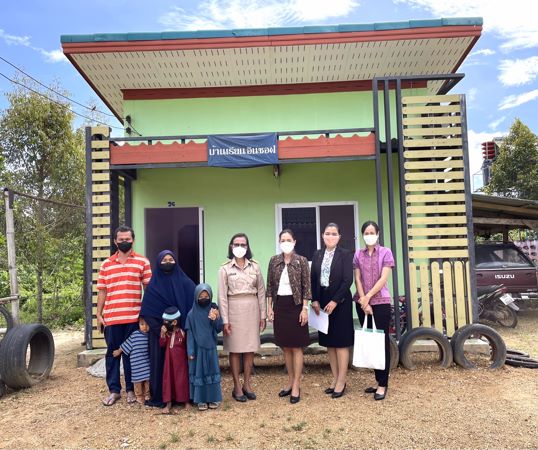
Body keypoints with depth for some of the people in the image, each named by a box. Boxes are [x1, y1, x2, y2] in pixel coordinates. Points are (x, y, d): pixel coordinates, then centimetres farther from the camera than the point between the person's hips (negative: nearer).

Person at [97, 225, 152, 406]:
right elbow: (102, 291, 10)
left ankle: (131, 389, 20)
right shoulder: (106, 264, 10)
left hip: (134, 317, -2)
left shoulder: (142, 262, 1)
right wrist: (98, 315, 5)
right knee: (112, 353, 9)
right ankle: (114, 390, 20)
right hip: (111, 317, 2)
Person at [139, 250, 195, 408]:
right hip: (159, 331, -1)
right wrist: (159, 328, -11)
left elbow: (194, 304, -1)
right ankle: (159, 397, 11)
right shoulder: (153, 285, 3)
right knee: (160, 361, 1)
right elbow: (147, 312, -2)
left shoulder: (185, 282, 5)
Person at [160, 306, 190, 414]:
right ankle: (168, 404, 13)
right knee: (168, 379, 4)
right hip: (169, 360, 4)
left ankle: (186, 401, 21)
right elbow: (162, 344, -6)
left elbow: (186, 346, -4)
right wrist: (162, 334, -18)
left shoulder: (182, 333, -11)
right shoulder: (166, 332, 0)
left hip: (180, 360, -3)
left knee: (182, 379, 5)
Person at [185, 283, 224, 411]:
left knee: (212, 371, 7)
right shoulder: (192, 314, -5)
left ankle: (213, 398, 20)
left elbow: (219, 329, -1)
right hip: (198, 348, -2)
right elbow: (189, 333, -4)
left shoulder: (214, 311, 0)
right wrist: (190, 351, -8)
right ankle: (201, 400, 17)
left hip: (211, 348, 2)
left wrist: (216, 319, -21)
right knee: (199, 373, 5)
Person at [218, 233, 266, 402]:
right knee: (235, 349, 4)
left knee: (250, 348, 8)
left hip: (252, 308, 2)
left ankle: (247, 384, 22)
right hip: (234, 309, -2)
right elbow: (222, 296, -4)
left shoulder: (255, 266, 5)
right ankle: (237, 386, 15)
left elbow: (261, 292, 7)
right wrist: (225, 320, -8)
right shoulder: (225, 268, -2)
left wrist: (263, 315, 4)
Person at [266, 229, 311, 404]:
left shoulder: (302, 261, -4)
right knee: (285, 347, 11)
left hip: (295, 305, -4)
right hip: (279, 306, 4)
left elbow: (306, 287, -5)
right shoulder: (274, 261, 5)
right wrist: (269, 307, 4)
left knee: (296, 347, 1)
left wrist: (304, 309, -11)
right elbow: (270, 286, 8)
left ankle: (296, 386, 9)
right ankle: (290, 382, 24)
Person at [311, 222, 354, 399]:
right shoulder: (317, 254, 9)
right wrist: (315, 300, -4)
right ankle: (335, 378, 21)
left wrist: (334, 301, -15)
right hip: (322, 302, 5)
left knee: (341, 341, 2)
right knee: (329, 342, 11)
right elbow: (313, 279, 7)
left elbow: (348, 280, -11)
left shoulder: (346, 254, -5)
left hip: (340, 302, -5)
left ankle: (341, 381, 11)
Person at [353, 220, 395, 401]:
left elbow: (383, 278, -9)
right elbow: (357, 279, 2)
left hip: (380, 302, -3)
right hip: (362, 303, 4)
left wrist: (368, 297, -12)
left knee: (382, 341, 1)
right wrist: (363, 301, -8)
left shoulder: (385, 252, -1)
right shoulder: (358, 254, 8)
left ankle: (383, 384, 8)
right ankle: (378, 380, 21)